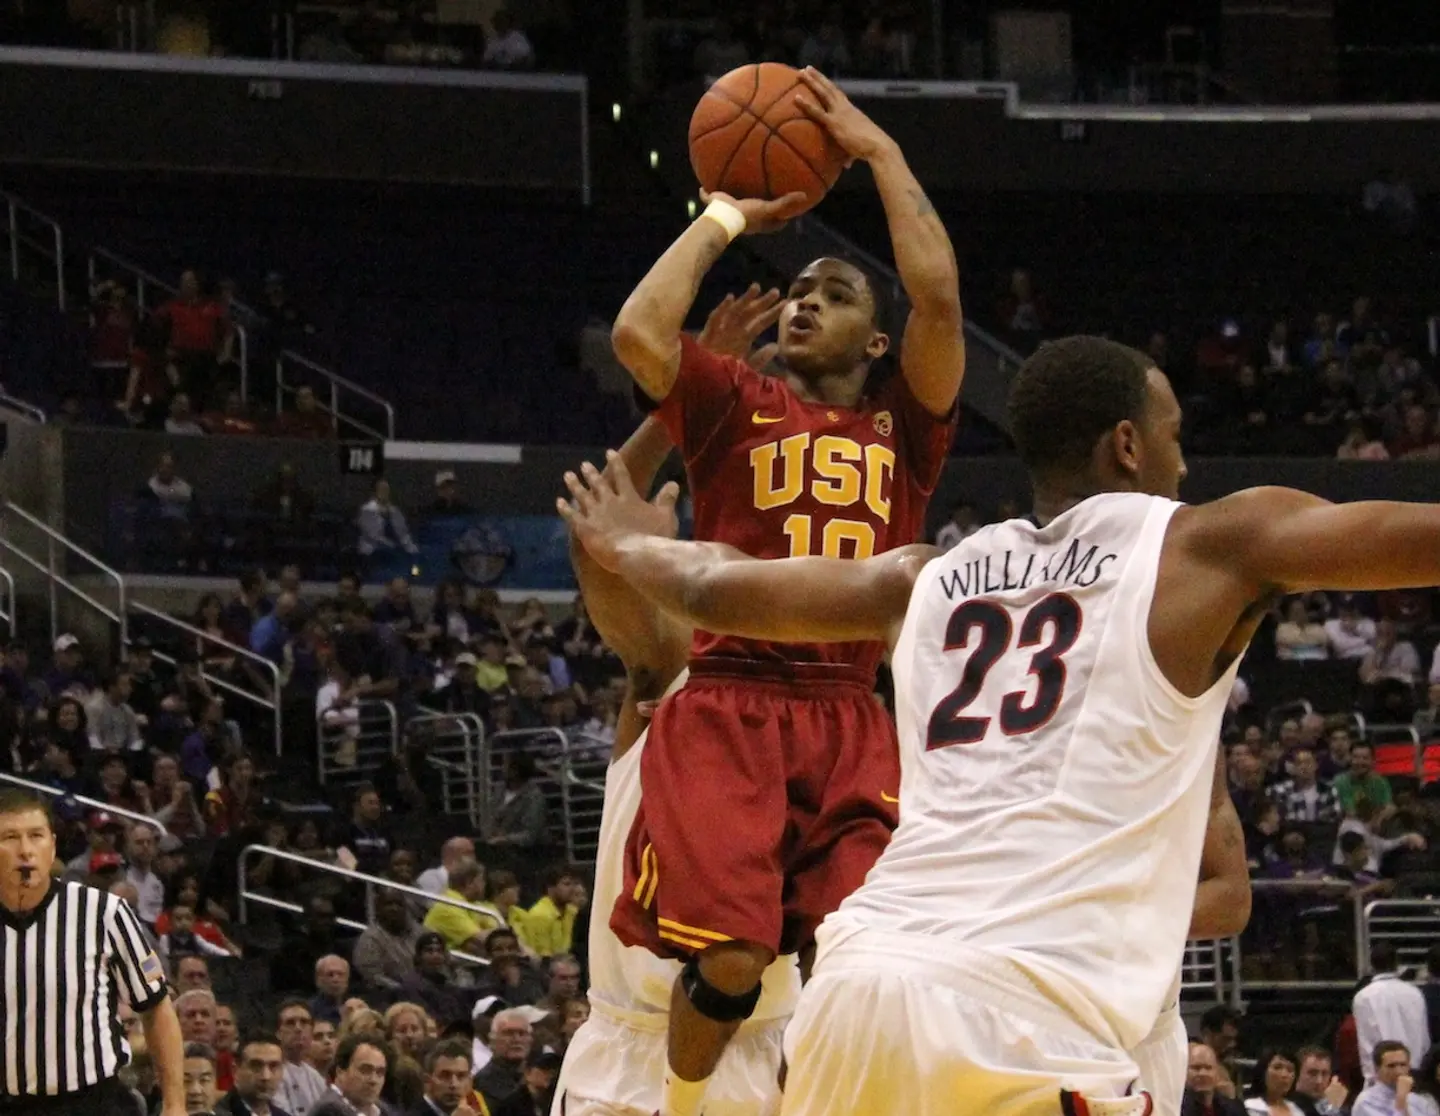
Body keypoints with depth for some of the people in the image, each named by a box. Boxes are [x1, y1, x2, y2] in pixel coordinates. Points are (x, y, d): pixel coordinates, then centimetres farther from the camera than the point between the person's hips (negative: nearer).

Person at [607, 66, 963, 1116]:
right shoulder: (737, 407, 12)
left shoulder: (905, 424, 15)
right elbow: (639, 333, -6)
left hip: (850, 723, 2)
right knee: (731, 958, -15)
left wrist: (879, 151, 5)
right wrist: (727, 216, 6)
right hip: (728, 712, -2)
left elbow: (940, 297, -1)